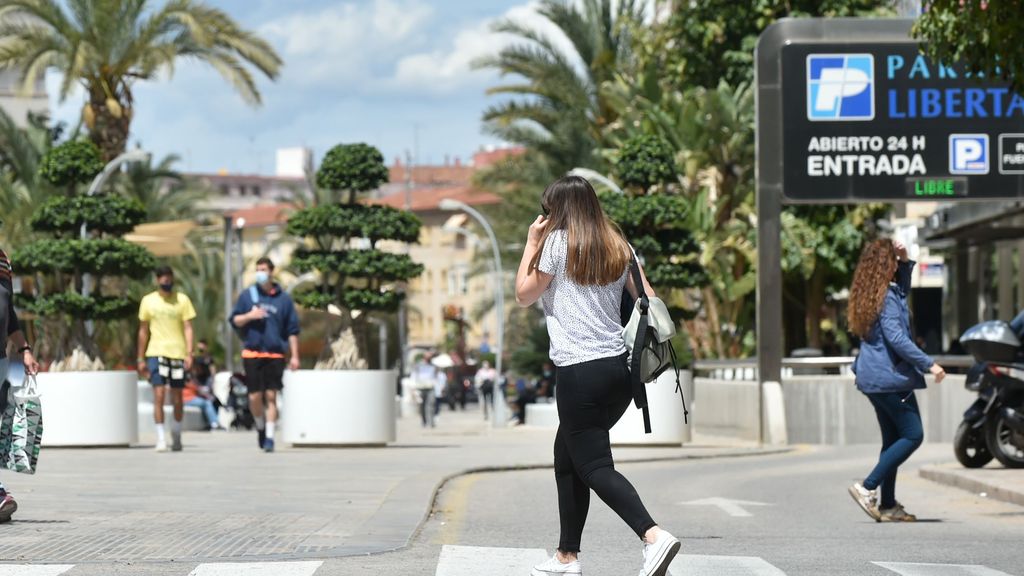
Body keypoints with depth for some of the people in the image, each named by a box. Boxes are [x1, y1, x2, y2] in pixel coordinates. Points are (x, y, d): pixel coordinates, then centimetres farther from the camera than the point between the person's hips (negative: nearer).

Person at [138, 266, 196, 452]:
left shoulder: (182, 300, 4)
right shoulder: (148, 301, 6)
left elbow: (188, 328, 1)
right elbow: (143, 331, 11)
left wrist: (189, 353, -11)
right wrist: (141, 359, 9)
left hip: (178, 353, 0)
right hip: (156, 353, 0)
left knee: (177, 398, 7)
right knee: (159, 395, -11)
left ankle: (176, 436, 25)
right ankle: (160, 439, -10)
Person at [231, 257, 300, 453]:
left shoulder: (283, 299, 6)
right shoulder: (247, 295, 8)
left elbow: (292, 330, 8)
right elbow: (234, 320, 10)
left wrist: (294, 356, 3)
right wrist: (249, 316, -11)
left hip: (275, 354, -1)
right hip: (252, 354, 1)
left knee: (271, 396, -4)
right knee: (255, 397, -2)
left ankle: (269, 437, 0)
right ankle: (260, 427, 24)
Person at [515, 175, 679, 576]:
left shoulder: (559, 241, -4)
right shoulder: (617, 246, 12)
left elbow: (524, 295, 4)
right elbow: (648, 302, 9)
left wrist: (532, 243, 10)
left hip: (580, 371, -7)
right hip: (620, 367, 7)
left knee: (593, 467, -6)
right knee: (567, 455, 19)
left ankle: (653, 535, -27)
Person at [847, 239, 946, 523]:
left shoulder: (871, 294, 13)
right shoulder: (886, 296, -15)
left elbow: (903, 289, 33)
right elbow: (896, 338, -23)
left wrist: (905, 261, 17)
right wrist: (929, 364, -21)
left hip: (872, 377, 10)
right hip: (889, 377, -10)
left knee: (893, 439, 11)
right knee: (912, 436, -6)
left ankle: (888, 505, 10)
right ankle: (868, 487, -12)